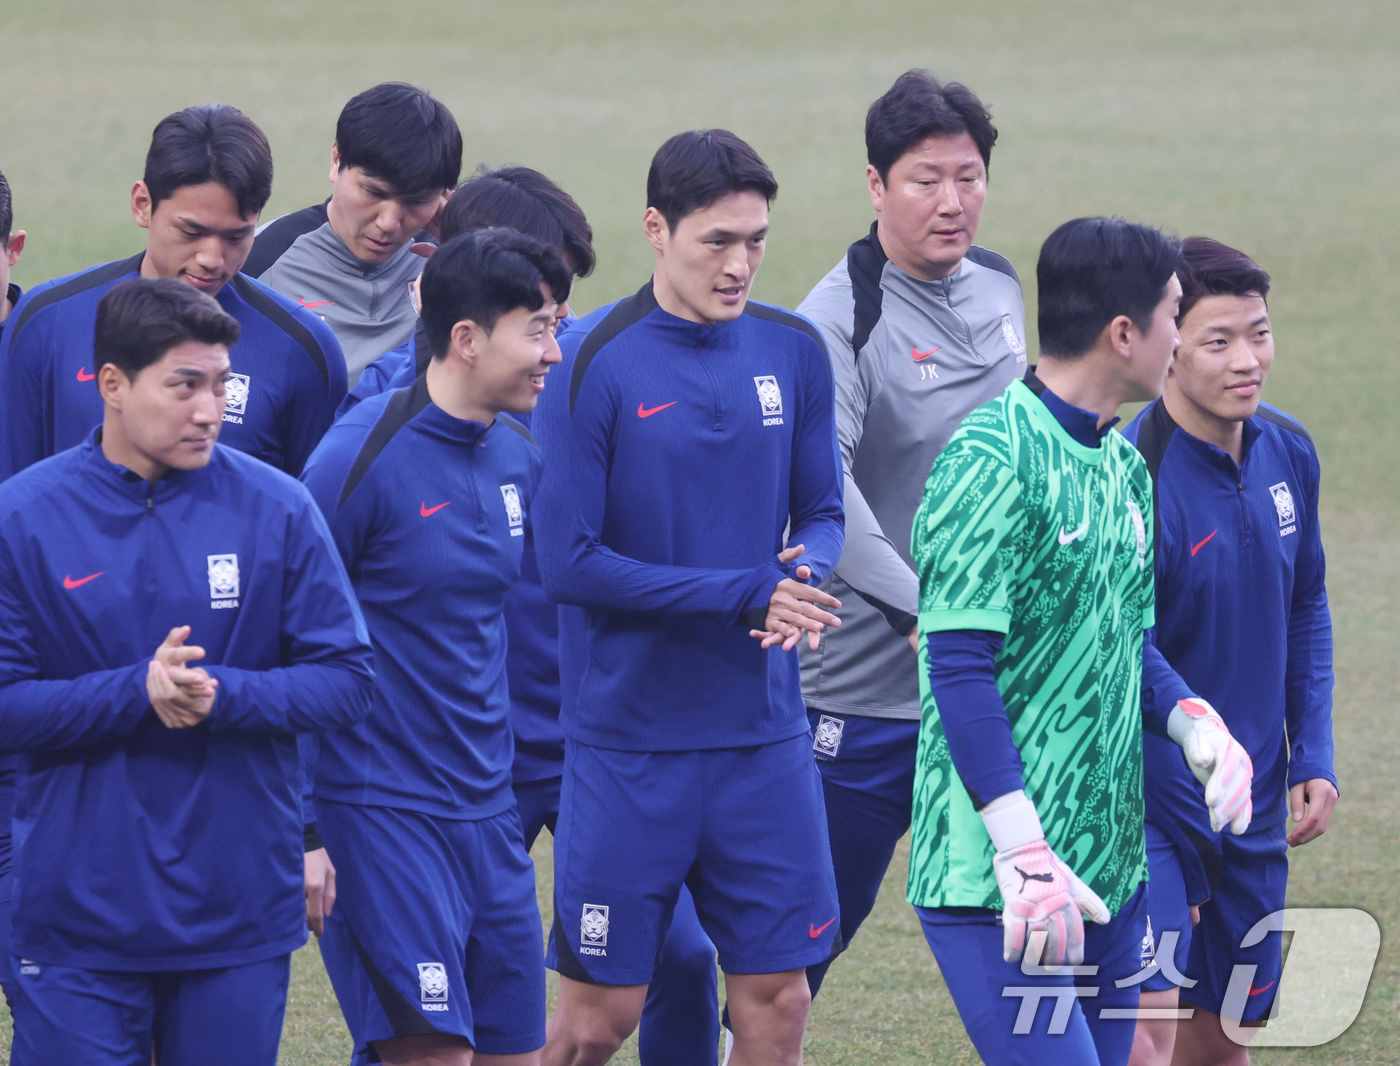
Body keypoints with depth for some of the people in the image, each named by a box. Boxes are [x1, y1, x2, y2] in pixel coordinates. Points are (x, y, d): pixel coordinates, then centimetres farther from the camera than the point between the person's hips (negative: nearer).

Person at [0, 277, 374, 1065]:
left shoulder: (276, 510, 1)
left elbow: (348, 681, 1)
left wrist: (221, 693, -16)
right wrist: (138, 692, -19)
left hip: (242, 912, 1)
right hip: (79, 920, -1)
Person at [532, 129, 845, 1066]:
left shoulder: (794, 353, 4)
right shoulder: (596, 363, -10)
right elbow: (569, 564, -12)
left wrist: (806, 567, -12)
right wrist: (745, 595, -16)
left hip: (763, 737, 4)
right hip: (628, 740, -4)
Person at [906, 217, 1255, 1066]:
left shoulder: (1123, 464, 15)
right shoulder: (995, 459, -13)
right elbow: (959, 668, -18)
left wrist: (1195, 724, 1)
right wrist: (1024, 857, -22)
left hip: (1112, 866, 9)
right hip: (996, 886, -9)